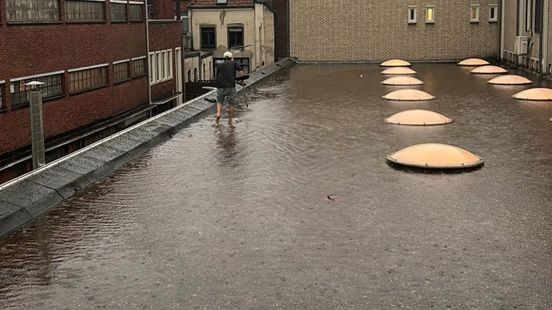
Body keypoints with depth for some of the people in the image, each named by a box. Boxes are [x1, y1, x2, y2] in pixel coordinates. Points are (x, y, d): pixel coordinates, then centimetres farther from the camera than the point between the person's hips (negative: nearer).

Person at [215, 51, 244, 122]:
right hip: (230, 86, -2)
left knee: (219, 102, 19)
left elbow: (217, 77, 18)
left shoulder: (220, 65, 17)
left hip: (220, 86, 2)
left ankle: (218, 113, -7)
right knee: (232, 103, 11)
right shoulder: (233, 63, 10)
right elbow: (241, 72, 4)